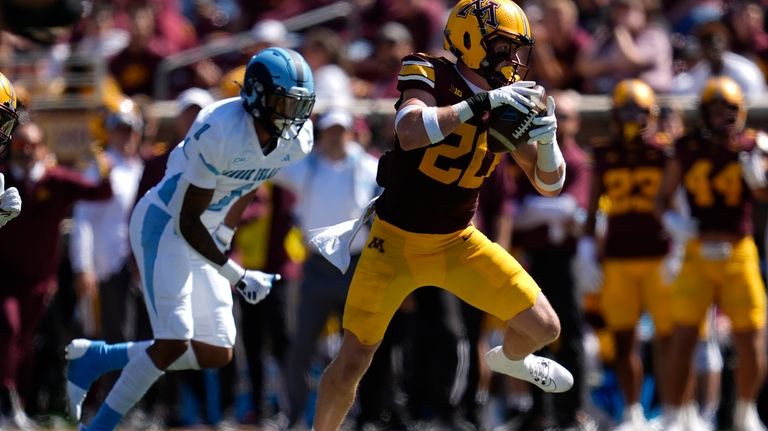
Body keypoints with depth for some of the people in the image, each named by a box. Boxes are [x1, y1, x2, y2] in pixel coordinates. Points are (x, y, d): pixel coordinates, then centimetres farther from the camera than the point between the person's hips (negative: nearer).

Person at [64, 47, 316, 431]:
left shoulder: (296, 140, -7)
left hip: (201, 234, 8)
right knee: (174, 343, -18)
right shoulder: (220, 131, -29)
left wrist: (223, 238, 10)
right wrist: (237, 276, -25)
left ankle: (94, 357, 15)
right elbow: (188, 221, -23)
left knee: (217, 353, 4)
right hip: (165, 224, -8)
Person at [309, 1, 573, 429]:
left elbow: (550, 183, 2)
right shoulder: (432, 79, -17)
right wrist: (480, 102, -43)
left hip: (458, 244, 4)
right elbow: (410, 133, -39)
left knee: (543, 327, 0)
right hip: (396, 243, -4)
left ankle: (511, 360, 37)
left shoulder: (509, 102, -2)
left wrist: (546, 139, -19)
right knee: (352, 362, -5)